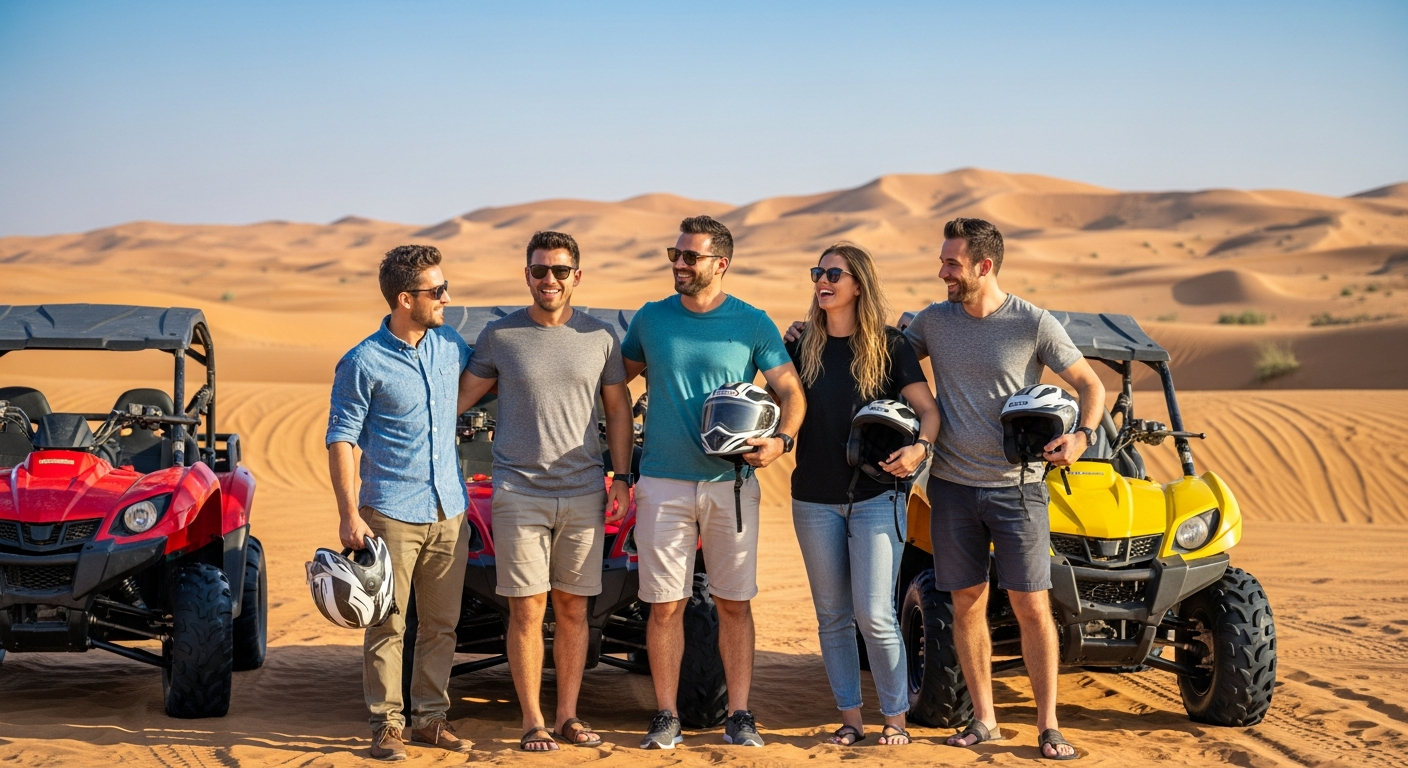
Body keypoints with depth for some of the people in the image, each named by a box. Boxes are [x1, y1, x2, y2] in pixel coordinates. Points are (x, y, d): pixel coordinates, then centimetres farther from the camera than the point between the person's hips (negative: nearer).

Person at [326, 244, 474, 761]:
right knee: (388, 625, 0)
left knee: (441, 624, 9)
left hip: (449, 510, 5)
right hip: (391, 513, -5)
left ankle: (430, 718, 18)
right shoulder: (364, 363, -9)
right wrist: (349, 516, -14)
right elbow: (341, 440, -7)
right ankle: (386, 724, 6)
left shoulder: (452, 346, 7)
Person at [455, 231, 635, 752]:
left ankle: (567, 716, 15)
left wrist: (622, 478, 7)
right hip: (519, 492, -2)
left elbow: (617, 409, 13)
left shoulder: (601, 337, 6)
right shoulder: (499, 336, 2)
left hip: (583, 494, 2)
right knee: (527, 610, -2)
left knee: (572, 610, 6)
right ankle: (532, 721, 7)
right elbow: (461, 397, 9)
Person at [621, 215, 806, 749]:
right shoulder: (651, 319, 7)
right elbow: (617, 377, 19)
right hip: (663, 483, 1)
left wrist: (781, 439, -18)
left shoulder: (752, 324, 1)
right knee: (665, 604, 1)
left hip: (731, 484, -1)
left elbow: (791, 391, 0)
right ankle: (666, 716, 10)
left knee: (734, 603, 4)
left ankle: (739, 716, 11)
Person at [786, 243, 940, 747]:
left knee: (875, 614, -8)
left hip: (876, 496, -3)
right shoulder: (802, 346, 7)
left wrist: (919, 447, -24)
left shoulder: (889, 346, -2)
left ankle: (895, 718, 6)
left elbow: (928, 410, -4)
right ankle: (850, 717, 18)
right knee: (833, 615, 8)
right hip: (814, 499, 4)